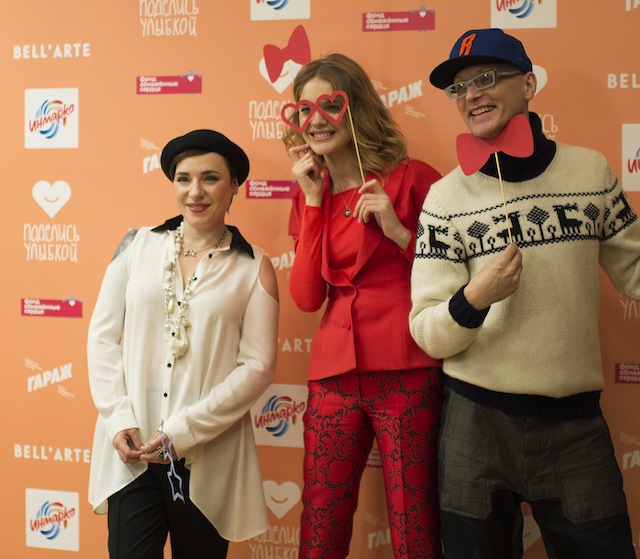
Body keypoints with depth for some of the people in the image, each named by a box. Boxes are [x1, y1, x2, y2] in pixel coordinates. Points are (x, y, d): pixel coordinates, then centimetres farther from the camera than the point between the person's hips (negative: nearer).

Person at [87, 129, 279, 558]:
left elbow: (257, 367, -5)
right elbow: (103, 335, 5)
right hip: (131, 450, 1)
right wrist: (119, 418, -6)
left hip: (208, 455, 0)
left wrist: (185, 429, -12)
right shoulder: (138, 245, 6)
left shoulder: (253, 269, 1)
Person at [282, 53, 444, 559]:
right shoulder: (310, 194, 15)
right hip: (335, 376, 4)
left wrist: (399, 231, -12)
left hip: (407, 375, -4)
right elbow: (306, 296, 3)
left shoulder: (412, 178, 0)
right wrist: (313, 201, 1)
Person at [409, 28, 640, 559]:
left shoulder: (592, 170, 0)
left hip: (576, 421, 1)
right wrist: (473, 300, -23)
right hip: (477, 421, -1)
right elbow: (427, 333, -4)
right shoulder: (446, 197, -3)